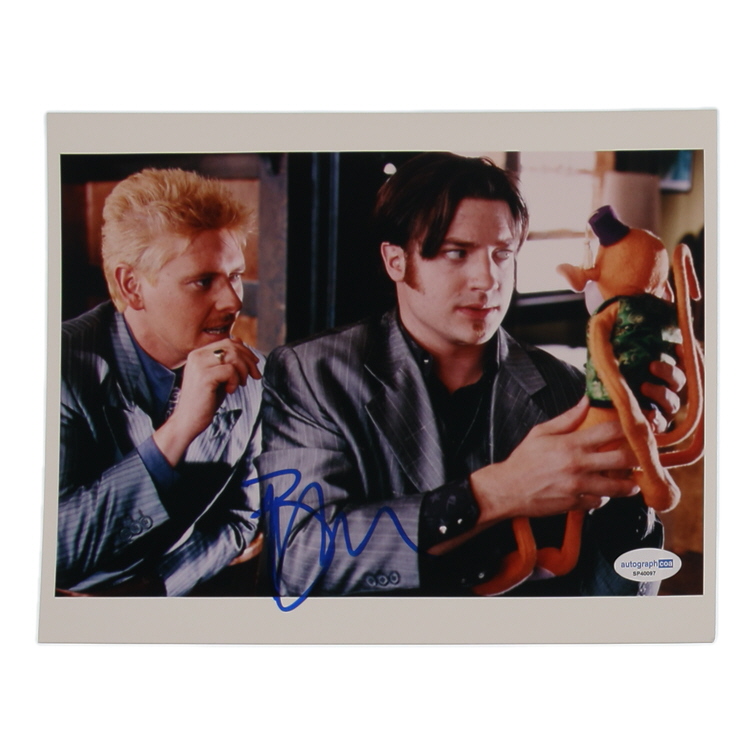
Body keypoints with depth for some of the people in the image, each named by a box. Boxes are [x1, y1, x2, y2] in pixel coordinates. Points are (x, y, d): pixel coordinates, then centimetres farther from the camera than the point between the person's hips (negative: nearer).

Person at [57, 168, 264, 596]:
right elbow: (57, 548, -21)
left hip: (186, 594, 4)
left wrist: (149, 586, -9)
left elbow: (238, 517, 9)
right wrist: (178, 430, -29)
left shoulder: (248, 376, 0)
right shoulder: (68, 369, -13)